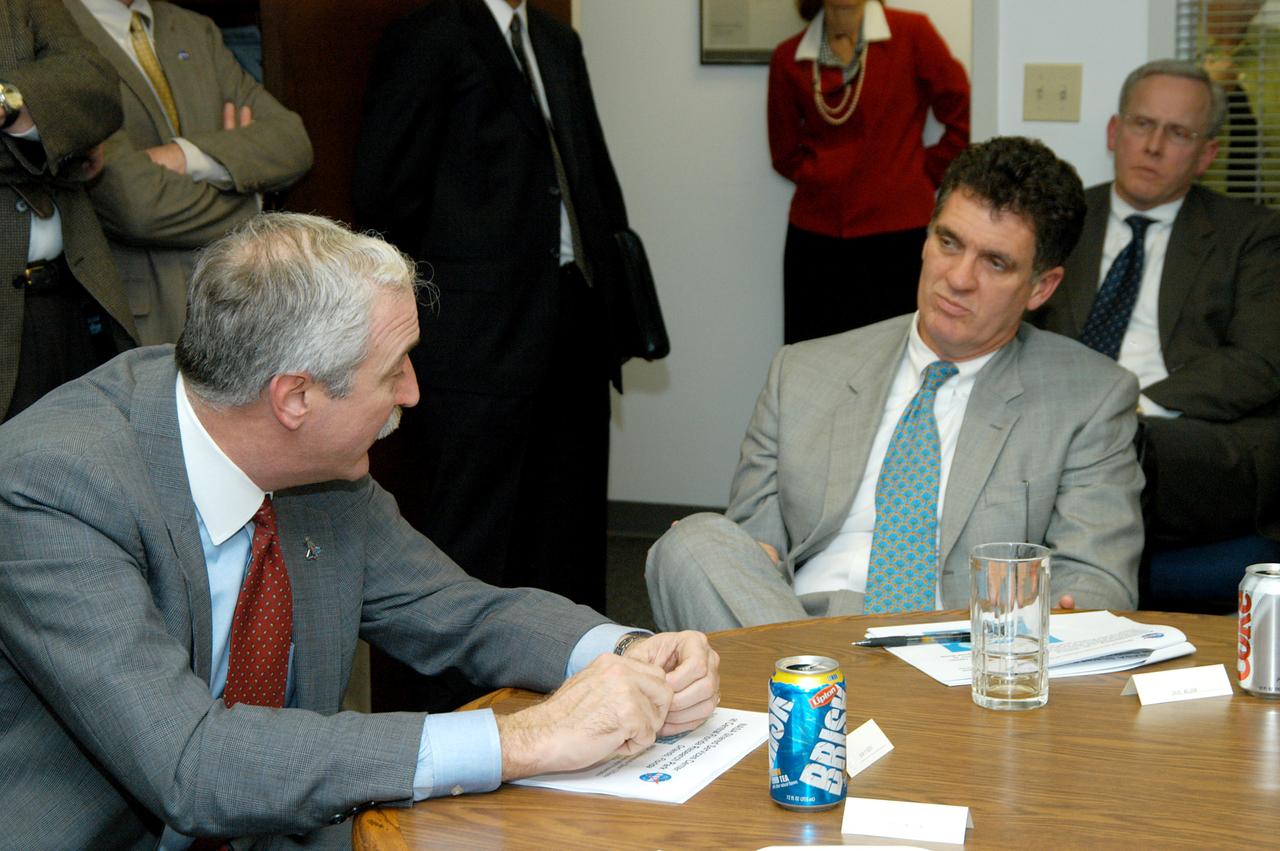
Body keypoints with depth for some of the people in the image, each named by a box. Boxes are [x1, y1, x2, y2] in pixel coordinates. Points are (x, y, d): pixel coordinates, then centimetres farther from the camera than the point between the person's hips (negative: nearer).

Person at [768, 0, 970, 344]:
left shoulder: (912, 33, -1)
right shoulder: (789, 58, 6)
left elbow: (963, 119, 3)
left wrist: (922, 178, 3)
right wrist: (830, 181, 3)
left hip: (896, 236, -2)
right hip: (814, 236, 2)